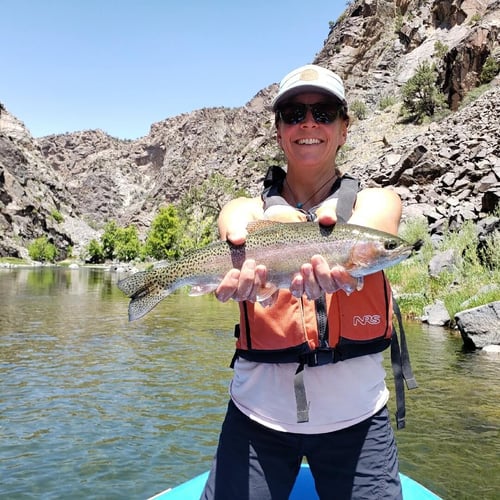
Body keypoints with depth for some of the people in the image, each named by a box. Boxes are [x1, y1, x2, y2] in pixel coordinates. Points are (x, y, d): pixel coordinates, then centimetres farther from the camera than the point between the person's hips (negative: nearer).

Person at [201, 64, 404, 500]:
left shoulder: (377, 201, 2)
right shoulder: (244, 210, 3)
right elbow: (242, 235, -21)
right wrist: (246, 269, -45)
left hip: (357, 417, 1)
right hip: (258, 416, 0)